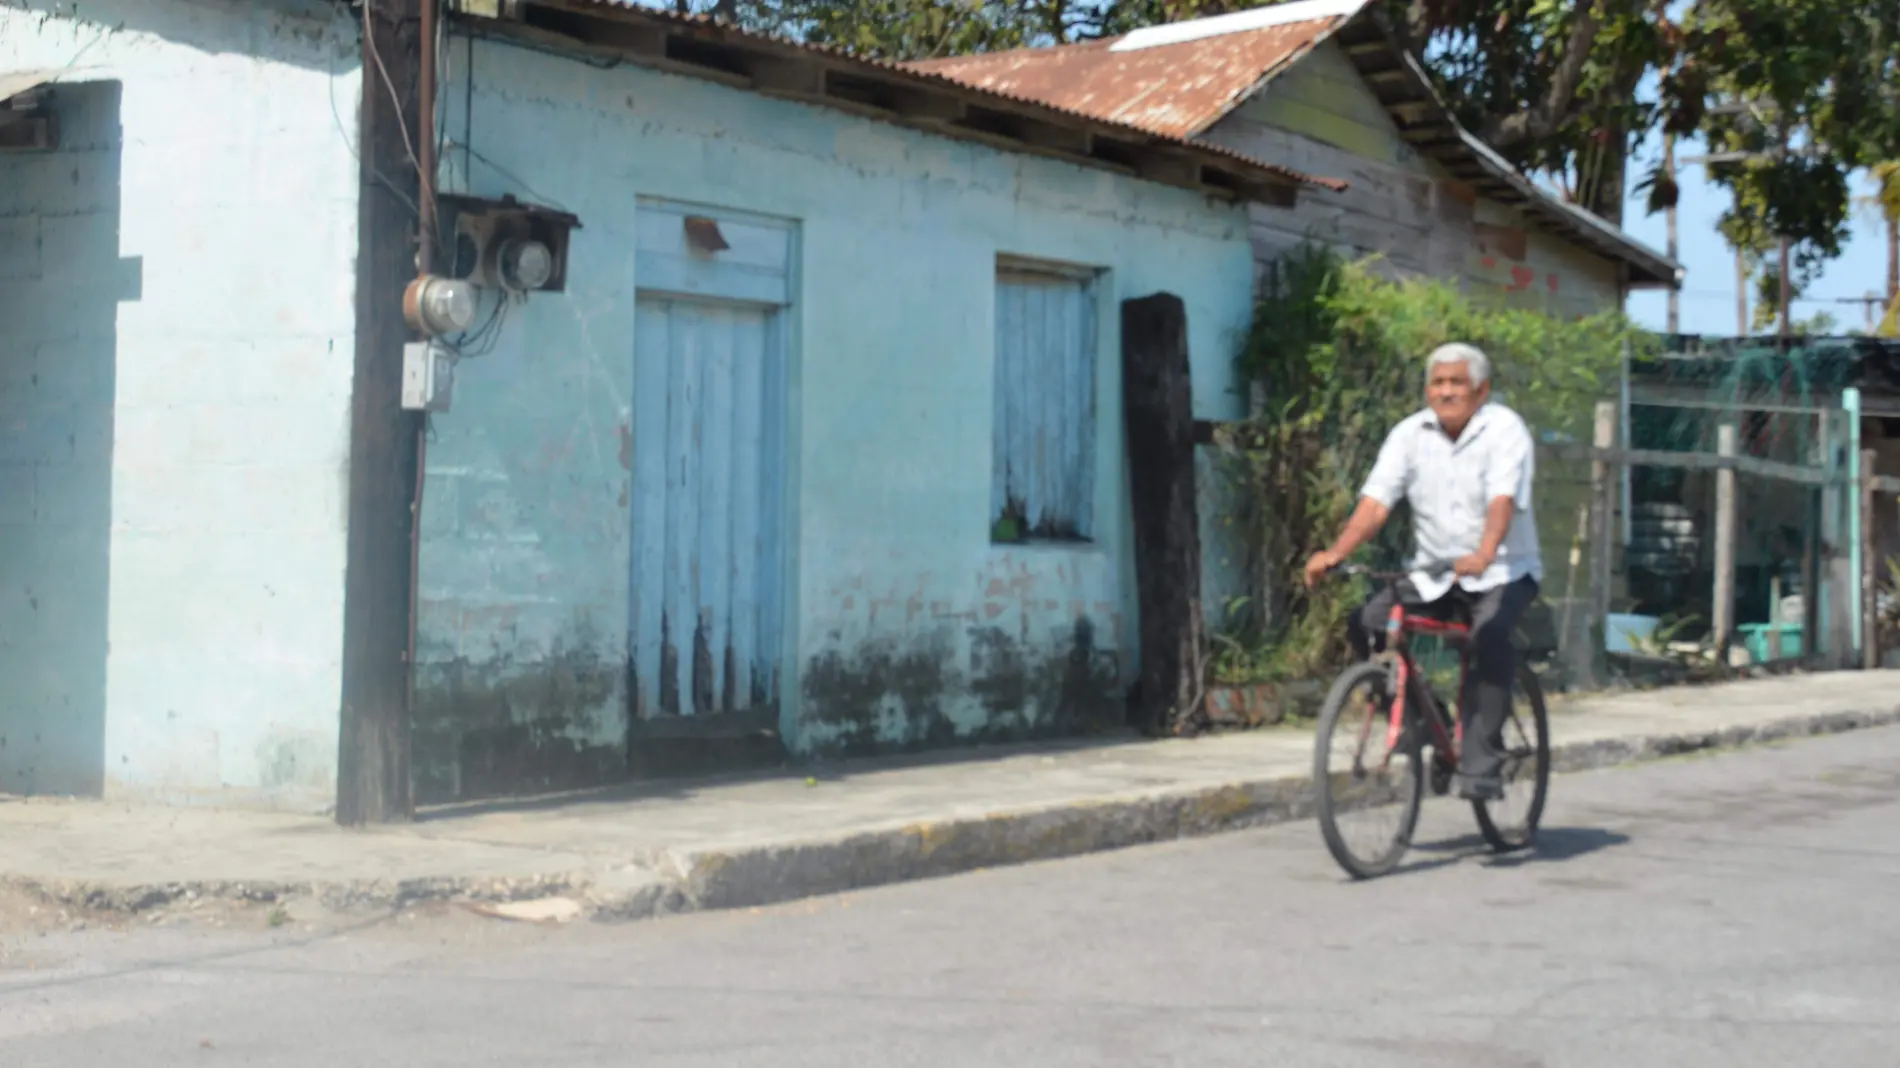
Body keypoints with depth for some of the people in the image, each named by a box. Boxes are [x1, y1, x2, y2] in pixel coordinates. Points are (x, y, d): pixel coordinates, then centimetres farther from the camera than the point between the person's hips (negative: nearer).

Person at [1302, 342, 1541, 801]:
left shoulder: (1505, 429, -11)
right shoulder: (1410, 434, -1)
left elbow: (1502, 500, -27)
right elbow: (1375, 502, -11)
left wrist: (1483, 555, -47)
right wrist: (1336, 551, -29)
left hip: (1502, 572, -4)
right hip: (1432, 575, 4)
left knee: (1491, 638, -33)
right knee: (1365, 625, -16)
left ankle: (1480, 766, -28)